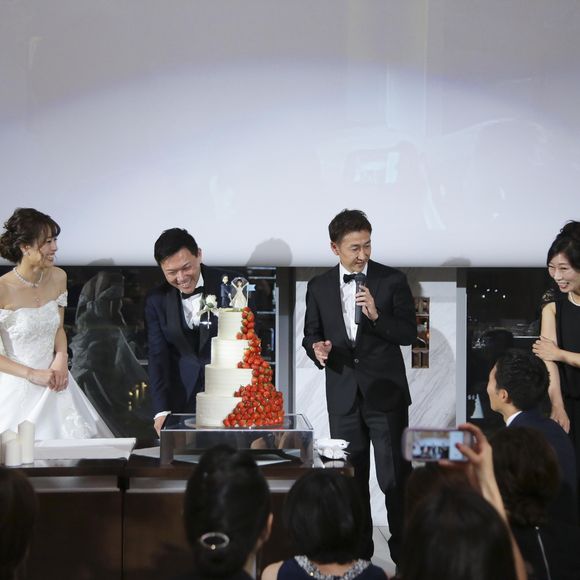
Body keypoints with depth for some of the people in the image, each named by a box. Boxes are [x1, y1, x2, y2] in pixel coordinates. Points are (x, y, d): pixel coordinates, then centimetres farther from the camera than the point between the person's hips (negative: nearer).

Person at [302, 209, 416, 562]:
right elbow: (311, 334, 12)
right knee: (351, 478, 12)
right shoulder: (319, 287, 4)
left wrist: (376, 315, -22)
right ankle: (358, 551, 23)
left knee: (395, 477, -3)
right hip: (343, 396, 3)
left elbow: (409, 333, -7)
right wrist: (317, 349, -11)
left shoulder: (393, 280, -4)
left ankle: (404, 551, 7)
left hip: (386, 393, -3)